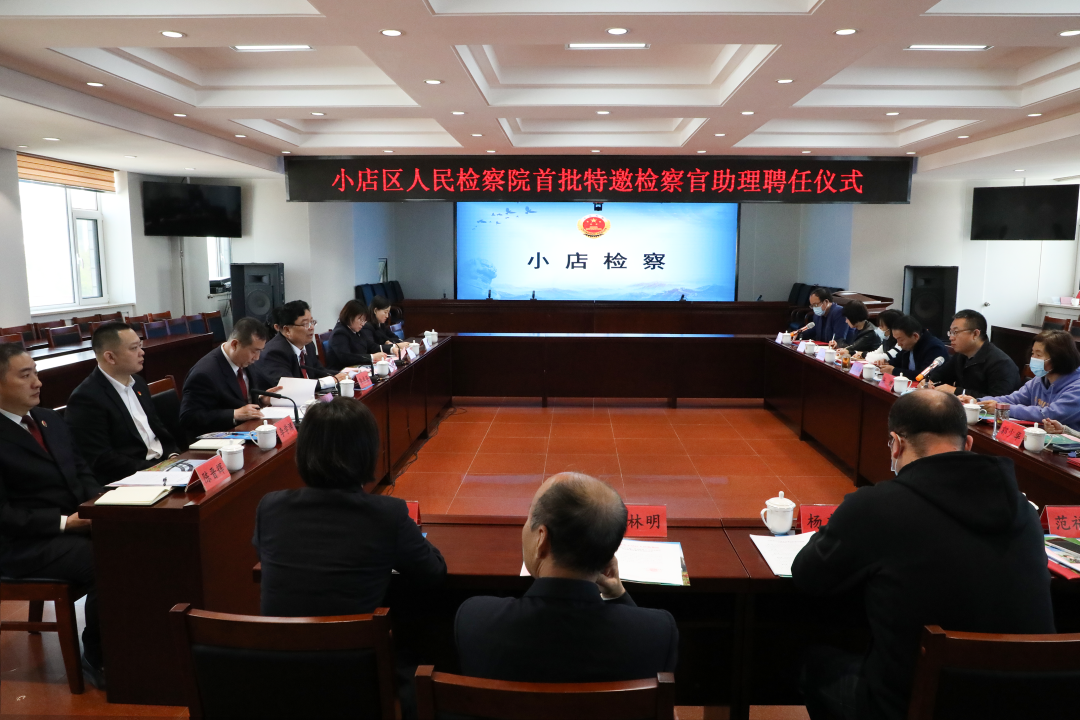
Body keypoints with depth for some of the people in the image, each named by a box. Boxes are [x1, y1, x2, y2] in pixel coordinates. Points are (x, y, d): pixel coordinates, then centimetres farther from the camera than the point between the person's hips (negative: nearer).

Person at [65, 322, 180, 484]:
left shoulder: (137, 383, 12)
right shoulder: (86, 398, -12)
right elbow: (101, 461, -16)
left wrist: (173, 456, 0)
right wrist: (153, 471, -21)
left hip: (164, 463, 8)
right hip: (131, 480, -8)